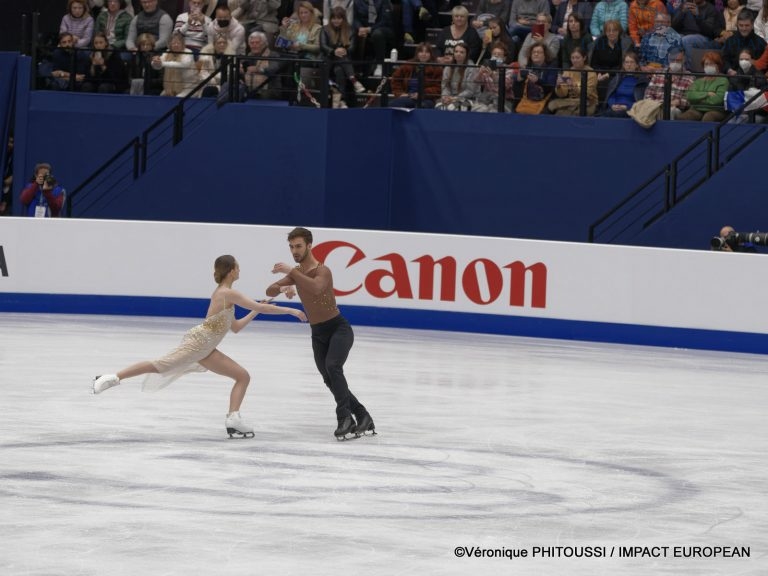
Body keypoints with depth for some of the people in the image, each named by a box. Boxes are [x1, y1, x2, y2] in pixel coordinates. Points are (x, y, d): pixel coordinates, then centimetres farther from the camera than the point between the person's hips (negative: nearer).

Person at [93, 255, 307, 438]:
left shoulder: (223, 294, 18)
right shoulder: (228, 293, -12)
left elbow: (235, 327, 26)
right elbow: (260, 307, -18)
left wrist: (255, 311, 19)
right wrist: (291, 311, -14)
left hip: (205, 349, 10)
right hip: (197, 342, -10)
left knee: (243, 376, 5)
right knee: (162, 366, -17)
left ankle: (233, 419, -7)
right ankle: (111, 379, -15)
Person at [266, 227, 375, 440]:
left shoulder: (322, 271, -21)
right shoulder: (296, 272, 5)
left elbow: (316, 288, -44)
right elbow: (270, 291, 2)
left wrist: (291, 272, -44)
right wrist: (283, 288, -20)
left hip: (339, 329, -8)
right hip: (318, 334, 8)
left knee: (333, 367, -31)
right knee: (330, 381, 6)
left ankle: (344, 417, -32)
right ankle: (363, 418, 16)